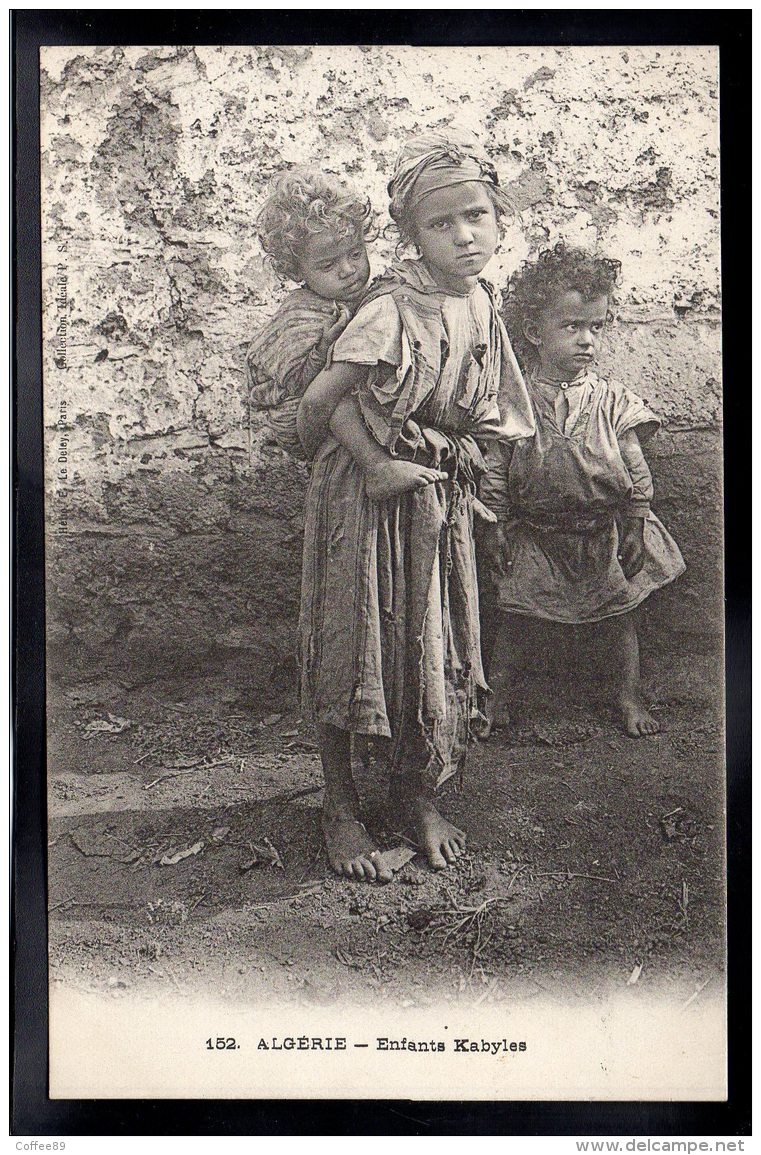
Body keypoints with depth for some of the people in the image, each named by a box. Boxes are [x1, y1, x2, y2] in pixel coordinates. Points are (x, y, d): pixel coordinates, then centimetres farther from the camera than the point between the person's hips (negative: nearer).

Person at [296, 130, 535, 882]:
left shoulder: (480, 301, 2)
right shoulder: (394, 309, -21)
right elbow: (323, 400, -24)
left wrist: (463, 480, 3)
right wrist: (376, 464, -17)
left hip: (439, 493, 7)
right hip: (366, 497, -6)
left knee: (431, 645, 13)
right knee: (354, 645, 5)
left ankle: (413, 793, 32)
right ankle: (340, 804, 22)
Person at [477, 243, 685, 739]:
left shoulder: (612, 401, -5)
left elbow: (638, 474, 0)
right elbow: (496, 474, -5)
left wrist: (634, 530, -3)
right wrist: (497, 529, -7)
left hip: (602, 530, 1)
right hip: (531, 532, -1)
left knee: (619, 612, 10)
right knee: (503, 609, 4)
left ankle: (629, 696, 27)